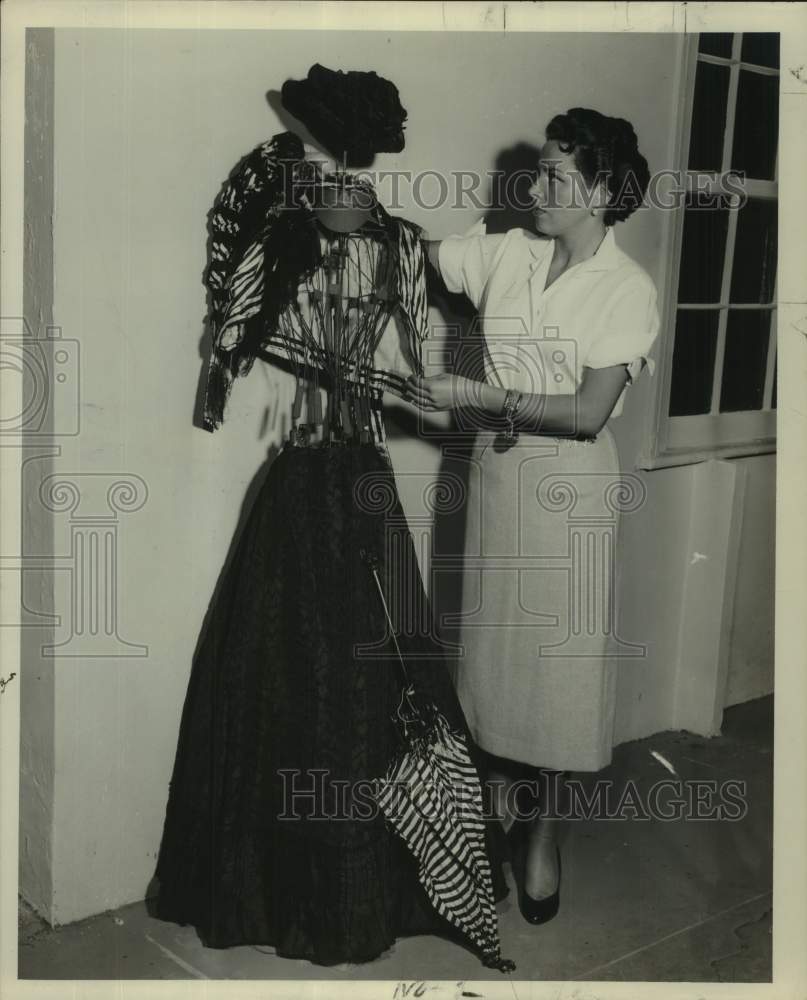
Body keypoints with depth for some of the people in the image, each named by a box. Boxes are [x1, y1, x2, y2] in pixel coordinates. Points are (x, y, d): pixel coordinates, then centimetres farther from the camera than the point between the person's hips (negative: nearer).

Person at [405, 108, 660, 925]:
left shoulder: (628, 289, -11)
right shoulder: (506, 253, 3)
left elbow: (588, 412, -18)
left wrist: (476, 396, -21)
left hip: (568, 484, -4)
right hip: (495, 468, 5)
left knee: (559, 654, 5)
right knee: (493, 641, 13)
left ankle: (544, 834, 21)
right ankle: (502, 800, 32)